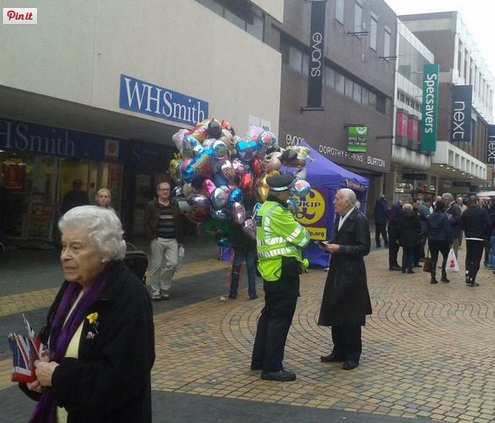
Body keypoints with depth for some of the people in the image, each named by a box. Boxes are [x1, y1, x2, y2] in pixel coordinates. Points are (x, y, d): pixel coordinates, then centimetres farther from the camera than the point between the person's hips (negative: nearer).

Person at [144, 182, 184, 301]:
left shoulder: (174, 205, 13)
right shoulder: (151, 205, 1)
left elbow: (179, 223, 15)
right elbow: (146, 223, -1)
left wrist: (180, 240, 11)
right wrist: (152, 237, -11)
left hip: (172, 241, 3)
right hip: (158, 240, -3)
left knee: (172, 263, -6)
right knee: (156, 266, 1)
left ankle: (165, 289, 12)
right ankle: (155, 292, 12)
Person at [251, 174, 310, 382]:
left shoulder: (264, 209, 12)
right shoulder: (278, 212, -18)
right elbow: (302, 238, -13)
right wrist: (303, 233, 7)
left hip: (270, 270, 10)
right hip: (283, 272, -10)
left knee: (269, 314, 18)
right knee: (280, 319, -3)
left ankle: (259, 360, 27)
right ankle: (272, 367, 2)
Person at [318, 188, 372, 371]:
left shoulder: (359, 220, -14)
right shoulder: (339, 218, 11)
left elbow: (364, 248, -18)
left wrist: (339, 249, -21)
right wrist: (330, 245, 2)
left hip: (351, 274, -8)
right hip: (337, 272, 8)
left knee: (350, 317, 2)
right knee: (335, 314, 13)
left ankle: (352, 356, 13)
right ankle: (339, 351, 24)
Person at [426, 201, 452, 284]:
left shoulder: (430, 217, 6)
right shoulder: (444, 217, -13)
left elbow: (427, 229, 12)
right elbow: (448, 230, -13)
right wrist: (450, 241, -9)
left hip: (432, 240, 5)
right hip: (442, 240, -5)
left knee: (434, 258, 7)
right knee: (446, 257, 11)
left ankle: (433, 277, 5)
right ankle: (443, 276, 6)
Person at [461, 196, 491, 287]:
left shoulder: (465, 213, -1)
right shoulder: (483, 211, -8)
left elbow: (462, 226, 0)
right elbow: (489, 224, -12)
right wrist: (486, 235, 2)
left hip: (468, 238, 3)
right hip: (480, 238, -3)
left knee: (469, 257, 21)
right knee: (476, 259, 3)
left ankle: (468, 273, 2)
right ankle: (472, 280, -1)